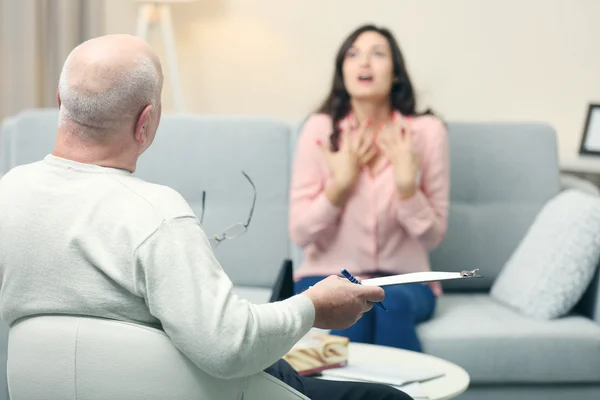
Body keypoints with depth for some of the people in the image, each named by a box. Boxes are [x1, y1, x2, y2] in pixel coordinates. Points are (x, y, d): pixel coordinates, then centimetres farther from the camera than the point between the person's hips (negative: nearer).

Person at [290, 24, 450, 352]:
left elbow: (433, 236, -4)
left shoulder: (427, 131, -5)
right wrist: (340, 183, -18)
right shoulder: (319, 128, -5)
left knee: (392, 300, -34)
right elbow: (300, 234, -5)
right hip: (328, 277, 0)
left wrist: (407, 185, -19)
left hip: (404, 281, 1)